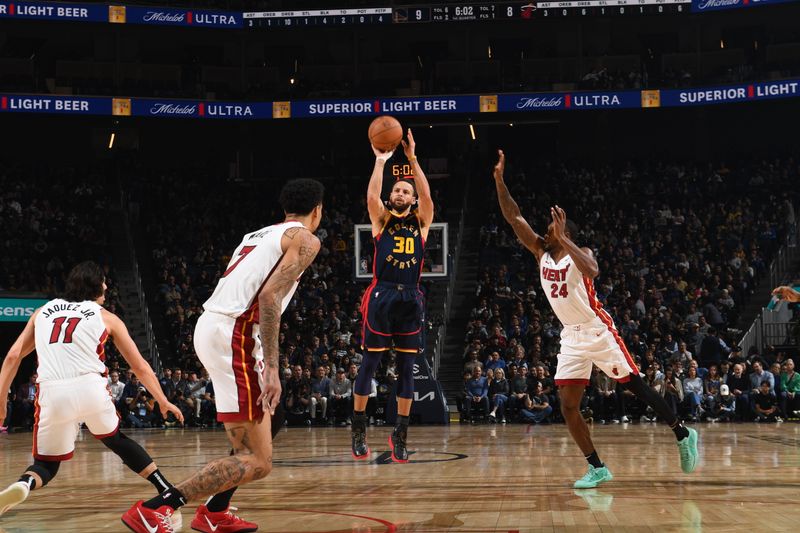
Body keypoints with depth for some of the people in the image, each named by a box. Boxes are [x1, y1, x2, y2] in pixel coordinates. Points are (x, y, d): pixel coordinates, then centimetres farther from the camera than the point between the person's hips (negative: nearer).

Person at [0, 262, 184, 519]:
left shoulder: (43, 311, 24)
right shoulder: (106, 317, 20)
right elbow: (140, 366, 22)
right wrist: (163, 401, 31)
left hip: (51, 393, 0)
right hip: (91, 387, 0)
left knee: (47, 462, 17)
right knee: (116, 440, 27)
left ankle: (23, 485, -18)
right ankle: (167, 491, 19)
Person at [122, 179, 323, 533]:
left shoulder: (259, 235, 26)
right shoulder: (305, 239, 1)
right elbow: (269, 295, -14)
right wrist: (271, 367, -17)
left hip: (209, 327, 9)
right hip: (234, 334, -9)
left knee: (271, 421, 26)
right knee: (257, 461, -9)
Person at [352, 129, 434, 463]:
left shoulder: (421, 222, 9)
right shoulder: (381, 219, 6)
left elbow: (427, 195, -8)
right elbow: (372, 195, -13)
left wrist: (412, 159, -12)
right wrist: (380, 161, -12)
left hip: (410, 299, 2)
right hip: (381, 296, -2)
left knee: (406, 369, 4)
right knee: (370, 363, 1)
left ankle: (400, 434, 10)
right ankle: (358, 429, 10)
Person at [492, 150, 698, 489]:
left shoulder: (580, 253, -8)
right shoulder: (541, 252, 7)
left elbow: (592, 271, -33)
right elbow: (513, 217, 3)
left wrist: (563, 237, -30)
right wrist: (499, 179, -6)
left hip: (598, 331, -6)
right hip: (572, 338, 6)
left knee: (635, 387, -4)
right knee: (567, 405, -3)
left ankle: (682, 435, 10)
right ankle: (596, 468, 2)